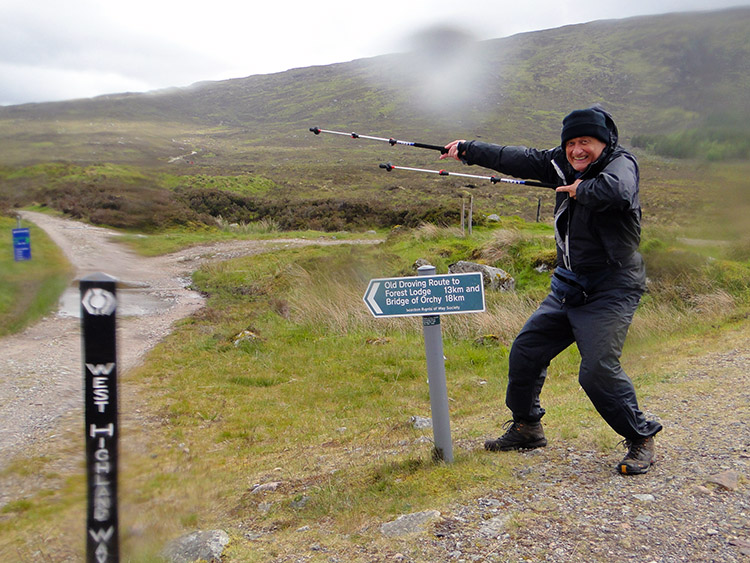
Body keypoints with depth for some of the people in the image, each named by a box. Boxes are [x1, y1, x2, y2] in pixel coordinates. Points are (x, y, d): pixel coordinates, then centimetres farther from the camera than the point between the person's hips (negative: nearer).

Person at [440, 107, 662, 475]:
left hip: (610, 290, -8)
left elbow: (617, 192, -37)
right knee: (525, 351, 10)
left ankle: (641, 439, 3)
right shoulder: (562, 165, 7)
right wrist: (468, 150, 19)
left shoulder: (620, 164, -13)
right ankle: (526, 428, 30)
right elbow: (519, 159, 14)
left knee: (598, 369, -19)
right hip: (568, 287, 8)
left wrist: (581, 190, -19)